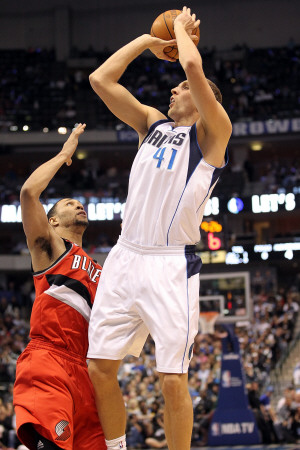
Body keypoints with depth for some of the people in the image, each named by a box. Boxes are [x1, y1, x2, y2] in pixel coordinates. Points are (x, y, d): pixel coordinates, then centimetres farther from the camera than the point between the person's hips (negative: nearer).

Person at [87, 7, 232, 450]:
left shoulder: (213, 131, 1)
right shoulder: (152, 123, 20)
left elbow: (194, 68, -15)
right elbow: (101, 79, 15)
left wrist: (182, 29, 3)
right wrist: (148, 40, 18)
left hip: (171, 265, -6)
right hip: (125, 257, 6)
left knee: (173, 380, -8)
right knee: (99, 368, 3)